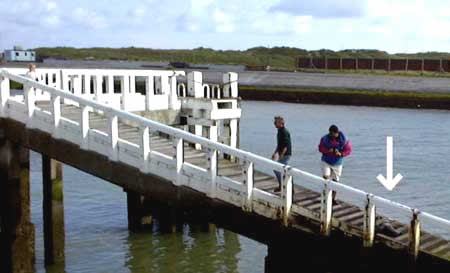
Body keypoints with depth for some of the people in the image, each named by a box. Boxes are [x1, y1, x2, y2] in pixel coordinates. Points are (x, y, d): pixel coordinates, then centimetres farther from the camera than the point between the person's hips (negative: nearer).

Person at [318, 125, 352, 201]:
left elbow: (348, 150, -7)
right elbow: (320, 148, -2)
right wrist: (328, 151, -22)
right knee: (326, 176, -20)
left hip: (337, 163, 0)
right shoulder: (325, 139, -10)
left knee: (335, 181, 5)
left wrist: (341, 154, -26)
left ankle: (333, 198, 19)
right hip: (326, 161, 0)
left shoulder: (343, 140, -13)